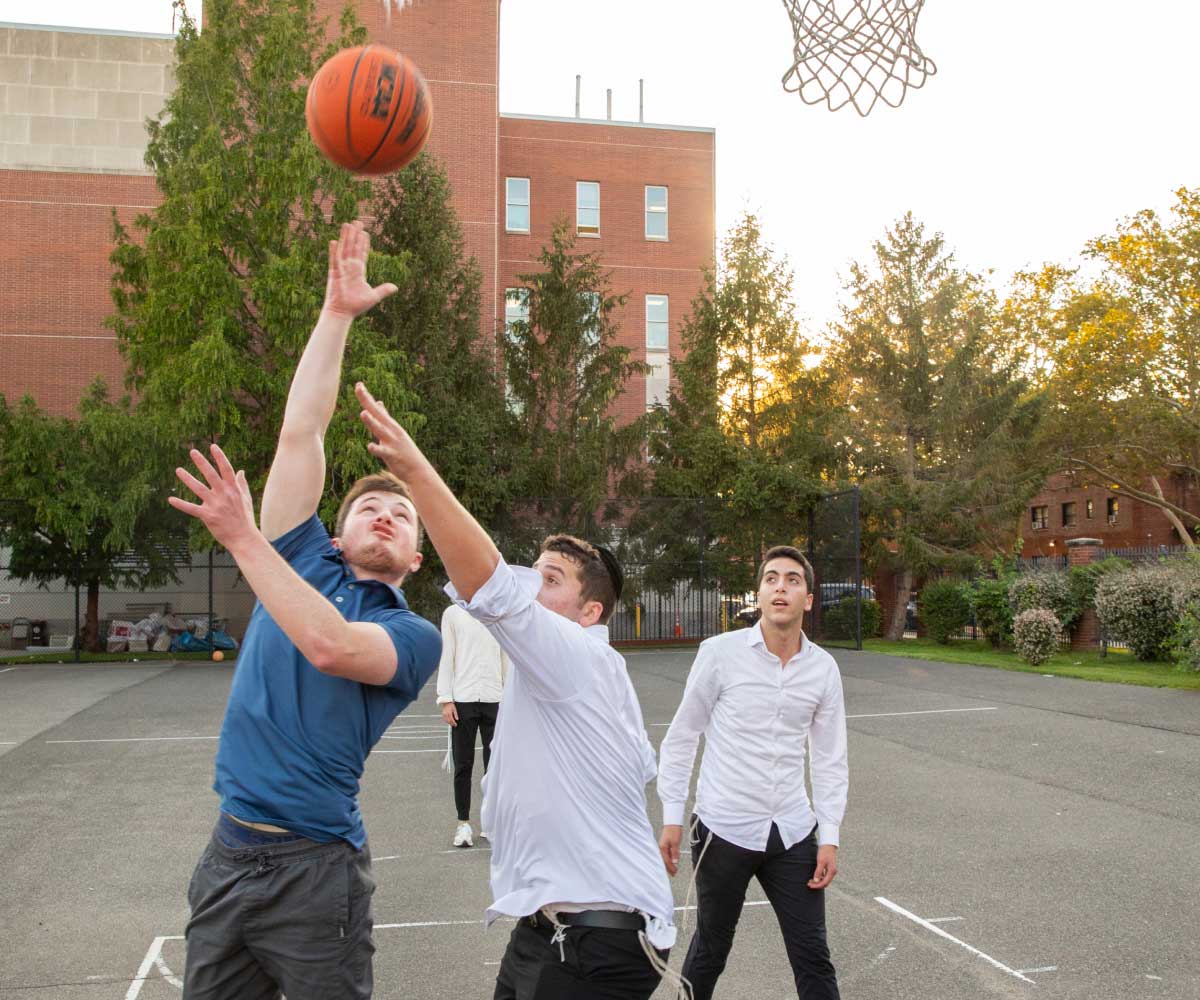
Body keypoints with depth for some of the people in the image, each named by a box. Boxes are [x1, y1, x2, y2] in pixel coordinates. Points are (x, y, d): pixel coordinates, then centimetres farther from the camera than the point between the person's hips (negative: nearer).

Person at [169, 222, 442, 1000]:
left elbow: (330, 646, -25)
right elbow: (301, 431, 3)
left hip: (316, 868, -4)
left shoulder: (414, 635, -4)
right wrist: (337, 315, 0)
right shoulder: (305, 561, 8)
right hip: (229, 853, 5)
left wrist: (243, 538, -21)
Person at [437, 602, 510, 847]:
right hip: (463, 698, -2)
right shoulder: (453, 613, 3)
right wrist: (445, 699, -5)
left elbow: (507, 659, 13)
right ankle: (463, 822, 13)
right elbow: (446, 657, 1)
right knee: (463, 765, 3)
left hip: (494, 699, 2)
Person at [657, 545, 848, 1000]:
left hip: (793, 834, 3)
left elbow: (830, 760, 7)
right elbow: (681, 738, -2)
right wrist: (672, 818, -3)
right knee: (710, 950, 13)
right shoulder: (720, 652, -9)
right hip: (724, 830, -2)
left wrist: (829, 838, 2)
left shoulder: (824, 668, 0)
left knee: (814, 959, 7)